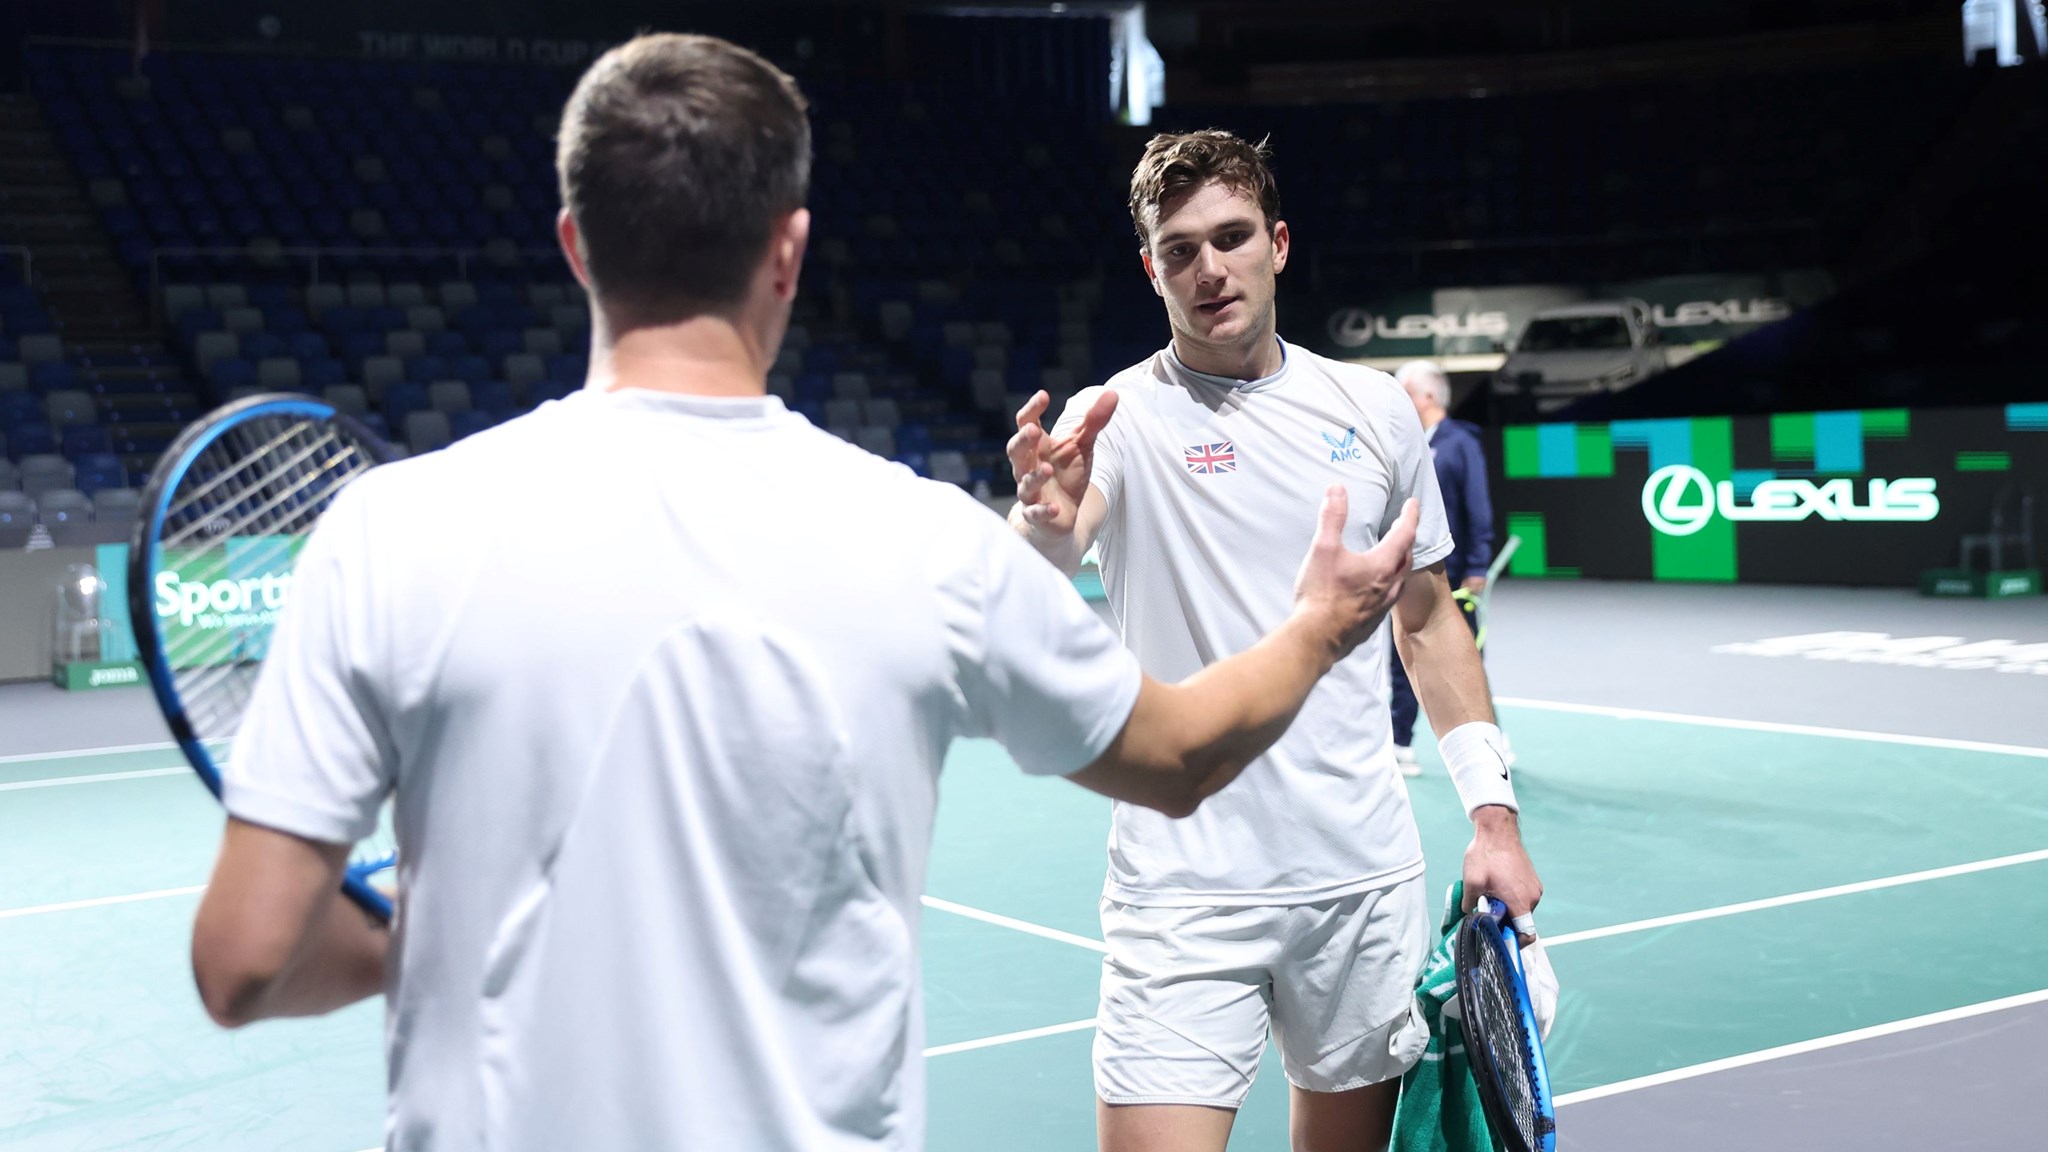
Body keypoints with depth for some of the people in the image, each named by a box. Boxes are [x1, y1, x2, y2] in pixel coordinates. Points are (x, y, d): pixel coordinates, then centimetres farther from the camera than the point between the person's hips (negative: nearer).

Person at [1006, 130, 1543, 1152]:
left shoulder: (1375, 410, 6)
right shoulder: (1117, 418, -5)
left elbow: (1428, 619, 15)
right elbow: (1034, 577, -25)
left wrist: (1492, 812, 8)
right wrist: (1045, 519, -48)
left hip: (1365, 877, 4)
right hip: (1184, 893, -3)